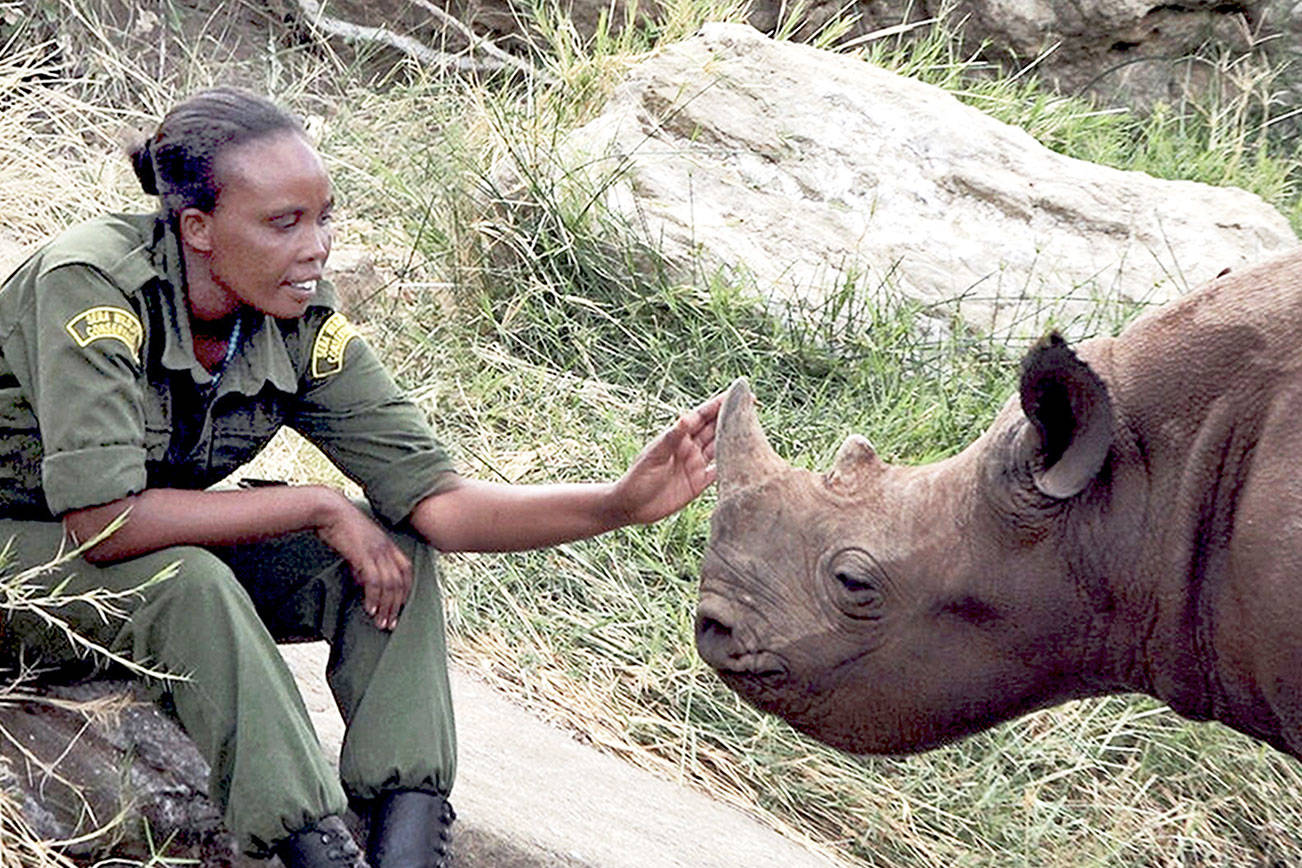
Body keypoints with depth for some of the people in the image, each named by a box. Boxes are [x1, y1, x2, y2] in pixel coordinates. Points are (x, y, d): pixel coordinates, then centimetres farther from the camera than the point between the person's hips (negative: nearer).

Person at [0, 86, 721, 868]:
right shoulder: (92, 287, -29)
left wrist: (620, 503, -30)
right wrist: (318, 508, -27)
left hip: (167, 550, 6)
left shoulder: (305, 325, -12)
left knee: (396, 546, -12)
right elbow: (105, 524, -36)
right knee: (187, 582, -36)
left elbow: (432, 496, -15)